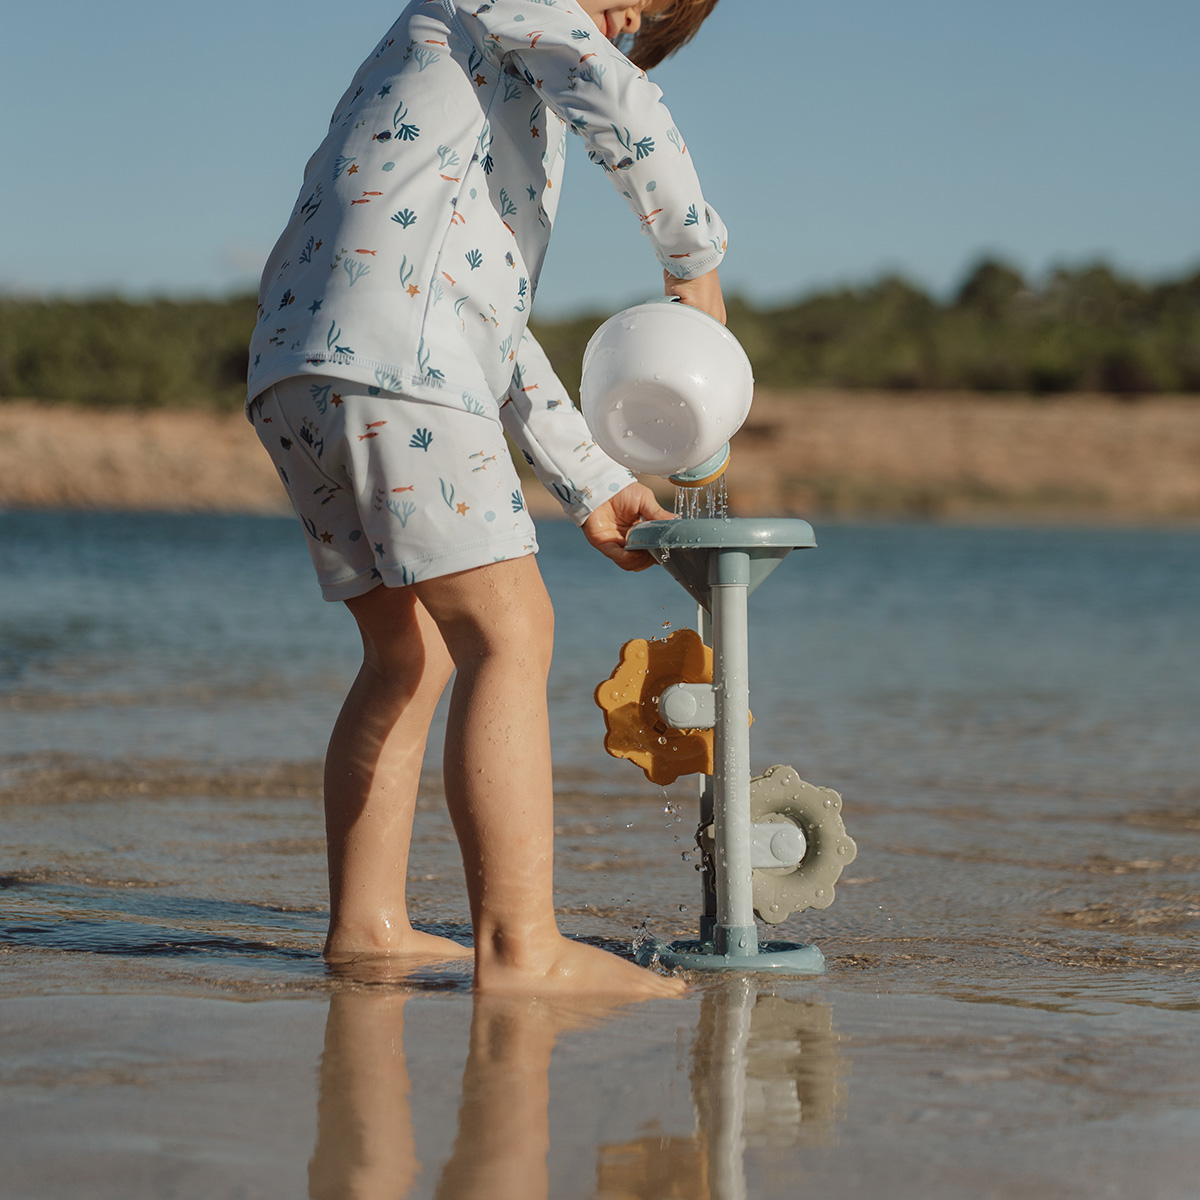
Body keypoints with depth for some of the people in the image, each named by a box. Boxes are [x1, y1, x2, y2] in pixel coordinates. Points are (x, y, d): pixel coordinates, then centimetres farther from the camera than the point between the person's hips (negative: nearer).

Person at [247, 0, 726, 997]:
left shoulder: (485, 113, 36)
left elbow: (495, 329, 34)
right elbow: (618, 106, -8)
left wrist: (593, 485, 30)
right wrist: (696, 260, 6)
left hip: (300, 377, 10)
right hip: (388, 364, -10)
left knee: (412, 657, 16)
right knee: (509, 633, -14)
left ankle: (367, 923, 17)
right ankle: (521, 946, -21)